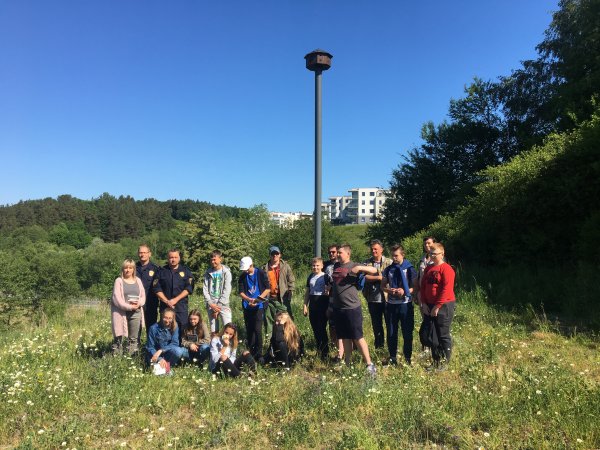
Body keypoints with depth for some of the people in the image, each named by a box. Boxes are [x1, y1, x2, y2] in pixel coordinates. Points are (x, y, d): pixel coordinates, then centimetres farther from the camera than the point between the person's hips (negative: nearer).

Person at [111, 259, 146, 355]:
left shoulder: (138, 280, 13)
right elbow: (116, 298, -8)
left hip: (136, 312, 4)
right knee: (119, 337, -5)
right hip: (121, 312, -4)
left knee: (134, 338, 7)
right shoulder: (119, 281, 1)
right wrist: (129, 306, -17)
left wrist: (139, 303, -12)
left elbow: (143, 296, 10)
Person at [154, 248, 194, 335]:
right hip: (165, 305, 1)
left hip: (181, 306, -1)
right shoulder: (162, 271, 9)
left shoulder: (186, 271, 6)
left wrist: (175, 300, -10)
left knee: (182, 328, -3)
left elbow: (189, 288, -2)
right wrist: (167, 301, -9)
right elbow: (157, 289, 2)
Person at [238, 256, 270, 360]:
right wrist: (249, 299, -17)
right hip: (247, 306, 4)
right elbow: (241, 292, 2)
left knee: (257, 329, -10)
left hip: (259, 306, -4)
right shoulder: (242, 277, 5)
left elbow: (267, 289, -3)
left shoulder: (260, 274, -4)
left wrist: (258, 299, -16)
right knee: (249, 330, 8)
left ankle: (258, 354, -1)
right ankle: (251, 352, 20)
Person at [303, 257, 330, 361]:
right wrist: (305, 306, 11)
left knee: (322, 329, -6)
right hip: (312, 305, 5)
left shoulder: (325, 276, -3)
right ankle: (319, 350, 22)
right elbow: (307, 292, 16)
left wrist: (329, 307, -14)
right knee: (315, 329, 9)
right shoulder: (310, 277, 12)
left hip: (323, 305, -5)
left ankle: (325, 353, 3)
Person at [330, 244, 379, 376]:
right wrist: (330, 305, 22)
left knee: (358, 337, -3)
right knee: (345, 338, 14)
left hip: (352, 308, -6)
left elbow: (374, 270, -11)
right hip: (338, 308, 6)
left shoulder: (354, 266, -6)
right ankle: (348, 364, 25)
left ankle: (369, 364, 6)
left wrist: (360, 268, -25)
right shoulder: (336, 266, 10)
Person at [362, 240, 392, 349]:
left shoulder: (388, 262, -2)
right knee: (376, 324, 14)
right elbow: (365, 277, -9)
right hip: (373, 299, 3)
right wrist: (379, 277, -16)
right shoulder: (367, 263, 4)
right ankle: (379, 346, 28)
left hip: (387, 298, -3)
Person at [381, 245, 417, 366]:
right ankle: (392, 357, 23)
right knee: (391, 332, 9)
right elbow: (382, 286, 10)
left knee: (407, 332, 6)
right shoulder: (388, 269, 5)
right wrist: (389, 290, -10)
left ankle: (407, 357, 20)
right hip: (391, 304, 3)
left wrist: (405, 291, -19)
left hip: (406, 304, -3)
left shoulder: (410, 269, -3)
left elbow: (415, 287, -2)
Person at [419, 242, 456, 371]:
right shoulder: (428, 268, 11)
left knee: (443, 335, 3)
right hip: (428, 306, 7)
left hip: (444, 306, -7)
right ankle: (436, 361, 24)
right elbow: (423, 286, 11)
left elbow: (446, 290, -17)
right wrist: (424, 303, 1)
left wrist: (437, 306, -16)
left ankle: (444, 362, 16)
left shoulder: (446, 269, -11)